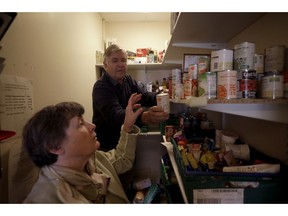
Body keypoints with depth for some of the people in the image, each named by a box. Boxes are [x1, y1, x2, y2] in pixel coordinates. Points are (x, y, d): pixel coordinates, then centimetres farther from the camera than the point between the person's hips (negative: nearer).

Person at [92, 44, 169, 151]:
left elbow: (144, 96, -5)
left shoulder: (128, 79, 3)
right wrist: (145, 117, -57)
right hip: (107, 146, -6)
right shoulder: (101, 87, -23)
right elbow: (115, 115, -38)